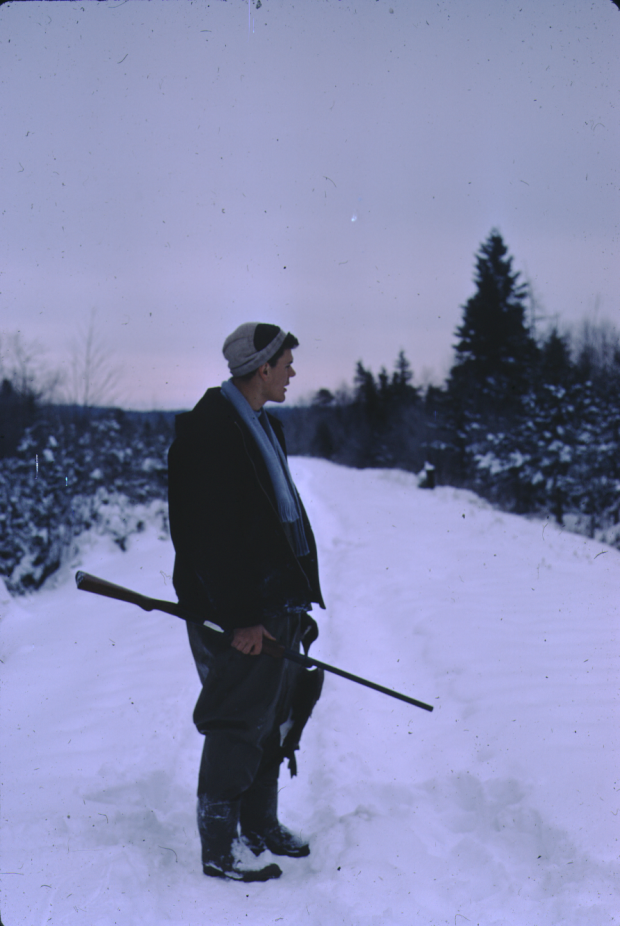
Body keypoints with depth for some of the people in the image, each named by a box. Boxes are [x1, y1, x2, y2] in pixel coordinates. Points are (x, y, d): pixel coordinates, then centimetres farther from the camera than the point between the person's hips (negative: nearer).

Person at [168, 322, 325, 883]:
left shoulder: (262, 426, 15)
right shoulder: (209, 429, -16)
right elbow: (211, 536, -21)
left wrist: (296, 598, 18)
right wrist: (239, 618, -22)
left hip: (277, 604, 9)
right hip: (238, 614, -9)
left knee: (273, 719, 16)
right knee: (238, 725, -2)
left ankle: (260, 825, 30)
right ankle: (219, 849, 9)